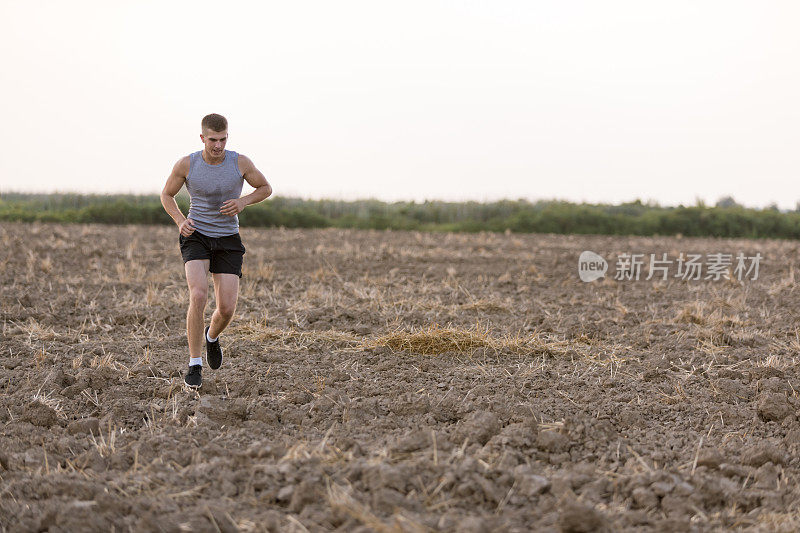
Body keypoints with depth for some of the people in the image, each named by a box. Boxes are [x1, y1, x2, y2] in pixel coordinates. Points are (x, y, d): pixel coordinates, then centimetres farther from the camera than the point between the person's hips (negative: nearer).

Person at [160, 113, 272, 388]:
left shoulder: (240, 162, -8)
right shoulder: (186, 164, -9)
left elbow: (266, 188, 8)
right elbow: (167, 194, 7)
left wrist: (243, 202, -12)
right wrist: (180, 221, -11)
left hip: (228, 241, 2)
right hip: (196, 236, -1)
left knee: (226, 308, -7)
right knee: (198, 296, -25)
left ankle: (212, 335, 32)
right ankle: (195, 366, -14)